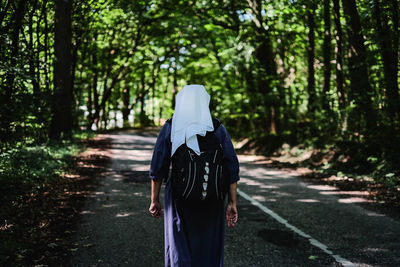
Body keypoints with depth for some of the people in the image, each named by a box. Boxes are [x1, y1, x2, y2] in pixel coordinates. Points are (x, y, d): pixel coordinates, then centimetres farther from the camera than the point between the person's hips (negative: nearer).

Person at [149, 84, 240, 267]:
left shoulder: (169, 127, -2)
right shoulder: (218, 128, -1)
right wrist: (232, 203, 0)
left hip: (178, 198, -1)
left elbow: (157, 167, -4)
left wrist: (155, 200, 4)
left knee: (179, 250, 9)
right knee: (209, 250, 17)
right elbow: (232, 167, -4)